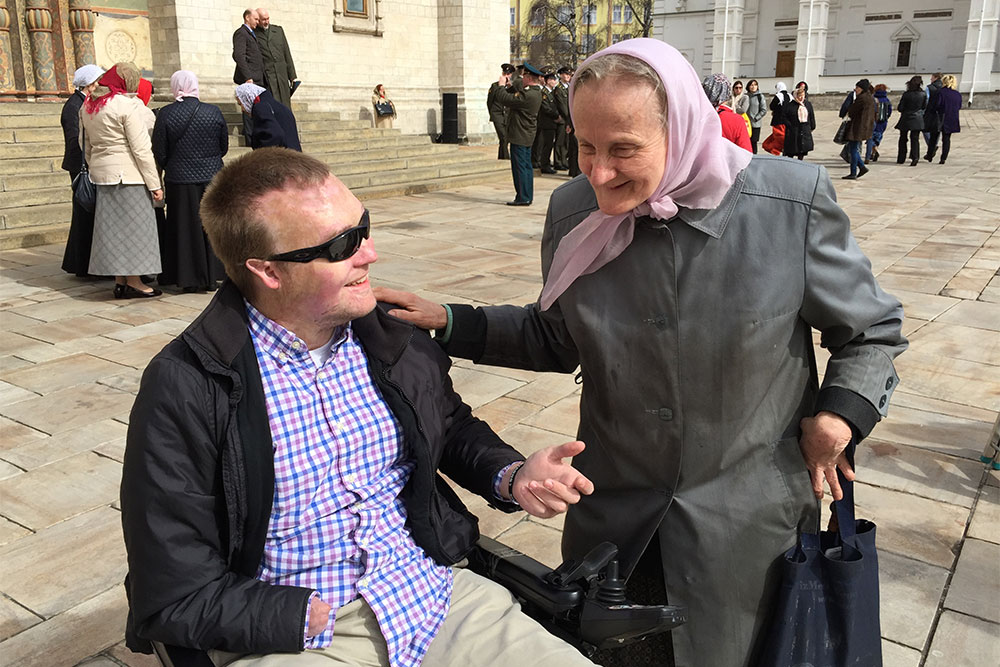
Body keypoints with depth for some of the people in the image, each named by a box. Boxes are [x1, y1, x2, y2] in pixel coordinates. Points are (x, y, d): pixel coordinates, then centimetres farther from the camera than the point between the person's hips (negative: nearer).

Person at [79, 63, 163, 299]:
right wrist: (155, 184, -12)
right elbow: (141, 149, -15)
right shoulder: (127, 105, -13)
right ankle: (133, 282, 3)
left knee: (112, 226, 11)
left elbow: (86, 144, 16)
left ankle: (119, 281, 15)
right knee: (133, 225, 0)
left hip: (101, 173, 7)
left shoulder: (88, 105, 10)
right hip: (128, 174, -7)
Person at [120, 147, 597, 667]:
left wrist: (512, 476, 0)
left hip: (429, 589, 4)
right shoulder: (185, 389, -14)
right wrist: (317, 619, -15)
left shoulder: (395, 345, 0)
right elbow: (175, 598, -11)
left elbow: (455, 430, 19)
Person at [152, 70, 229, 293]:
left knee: (185, 227, 7)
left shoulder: (165, 114, -8)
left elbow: (159, 153, -4)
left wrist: (170, 168, 15)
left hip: (180, 180, -1)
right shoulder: (214, 112, -4)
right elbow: (224, 147, 5)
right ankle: (212, 276, 15)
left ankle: (191, 279, 12)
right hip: (212, 177, 1)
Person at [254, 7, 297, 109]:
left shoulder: (278, 30, 15)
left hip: (282, 74, 4)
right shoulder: (253, 34, 3)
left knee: (285, 106, 2)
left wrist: (292, 75, 9)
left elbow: (287, 53, 15)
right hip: (266, 77, -4)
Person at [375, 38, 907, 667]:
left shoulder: (793, 201, -17)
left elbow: (873, 330, -2)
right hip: (614, 515, 3)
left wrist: (838, 417, -16)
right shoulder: (573, 209, -9)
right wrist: (450, 323, -5)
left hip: (750, 520, -2)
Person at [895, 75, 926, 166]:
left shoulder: (906, 94, -13)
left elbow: (900, 108, -10)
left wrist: (898, 107, 11)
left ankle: (901, 158, 15)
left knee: (903, 139, 11)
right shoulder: (923, 94, -4)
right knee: (915, 139, 5)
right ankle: (915, 156, -12)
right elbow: (924, 106, 7)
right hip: (918, 119, 2)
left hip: (906, 119, -2)